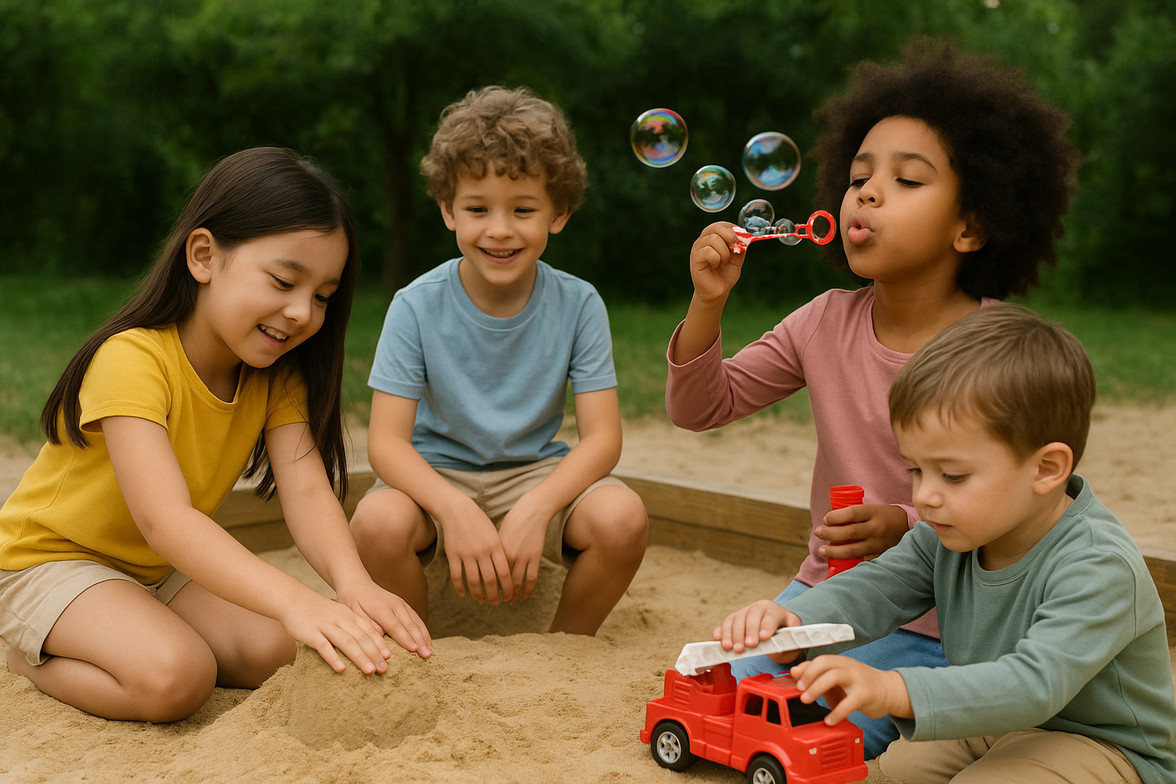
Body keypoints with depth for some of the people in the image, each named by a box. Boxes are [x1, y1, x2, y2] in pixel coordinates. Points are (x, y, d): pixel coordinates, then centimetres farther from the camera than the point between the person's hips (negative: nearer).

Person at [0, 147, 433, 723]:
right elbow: (165, 518, -42)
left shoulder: (277, 377, -6)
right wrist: (293, 600, -56)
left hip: (162, 568, 7)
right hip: (53, 559, -7)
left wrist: (352, 582, -43)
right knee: (175, 676, -29)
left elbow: (307, 489, -20)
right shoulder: (133, 359, -30)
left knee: (273, 650, -15)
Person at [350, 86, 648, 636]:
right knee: (378, 522, -33)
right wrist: (455, 509, -35)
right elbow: (386, 440, -16)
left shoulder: (578, 305, -10)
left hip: (537, 474, 1)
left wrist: (536, 508, -31)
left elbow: (601, 437, -13)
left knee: (622, 517, -28)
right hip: (438, 476, -1)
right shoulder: (417, 307, -13)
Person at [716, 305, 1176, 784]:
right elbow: (875, 588, -9)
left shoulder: (1100, 568, -32)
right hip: (990, 724, 7)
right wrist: (789, 621, -32)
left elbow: (1034, 683, -43)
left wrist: (895, 691, -56)